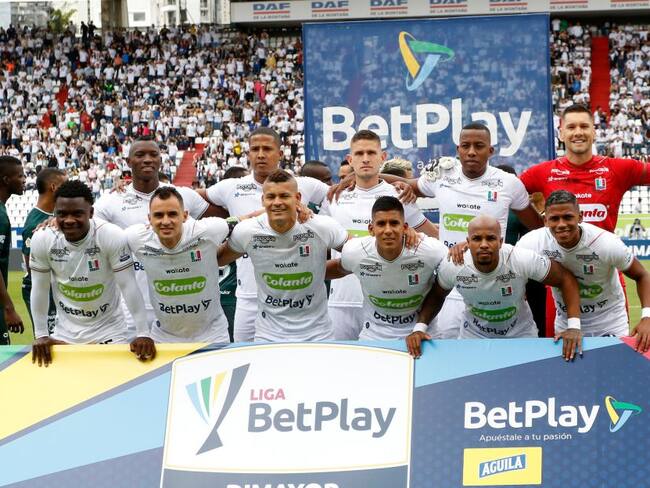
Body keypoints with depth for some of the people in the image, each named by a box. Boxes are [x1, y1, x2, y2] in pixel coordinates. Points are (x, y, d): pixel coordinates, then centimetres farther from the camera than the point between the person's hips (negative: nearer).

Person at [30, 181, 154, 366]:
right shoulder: (42, 240, -13)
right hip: (64, 333, 3)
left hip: (108, 331, -3)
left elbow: (128, 286, -18)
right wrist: (41, 335, -3)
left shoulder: (112, 237, -21)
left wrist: (143, 334, -20)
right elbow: (40, 289, -3)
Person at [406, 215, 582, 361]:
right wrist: (419, 327, -17)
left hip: (520, 335, -1)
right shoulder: (451, 266, -24)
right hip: (473, 336, 1)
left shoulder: (524, 260, -31)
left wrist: (574, 326, -30)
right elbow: (436, 295, -3)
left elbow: (566, 280, -21)